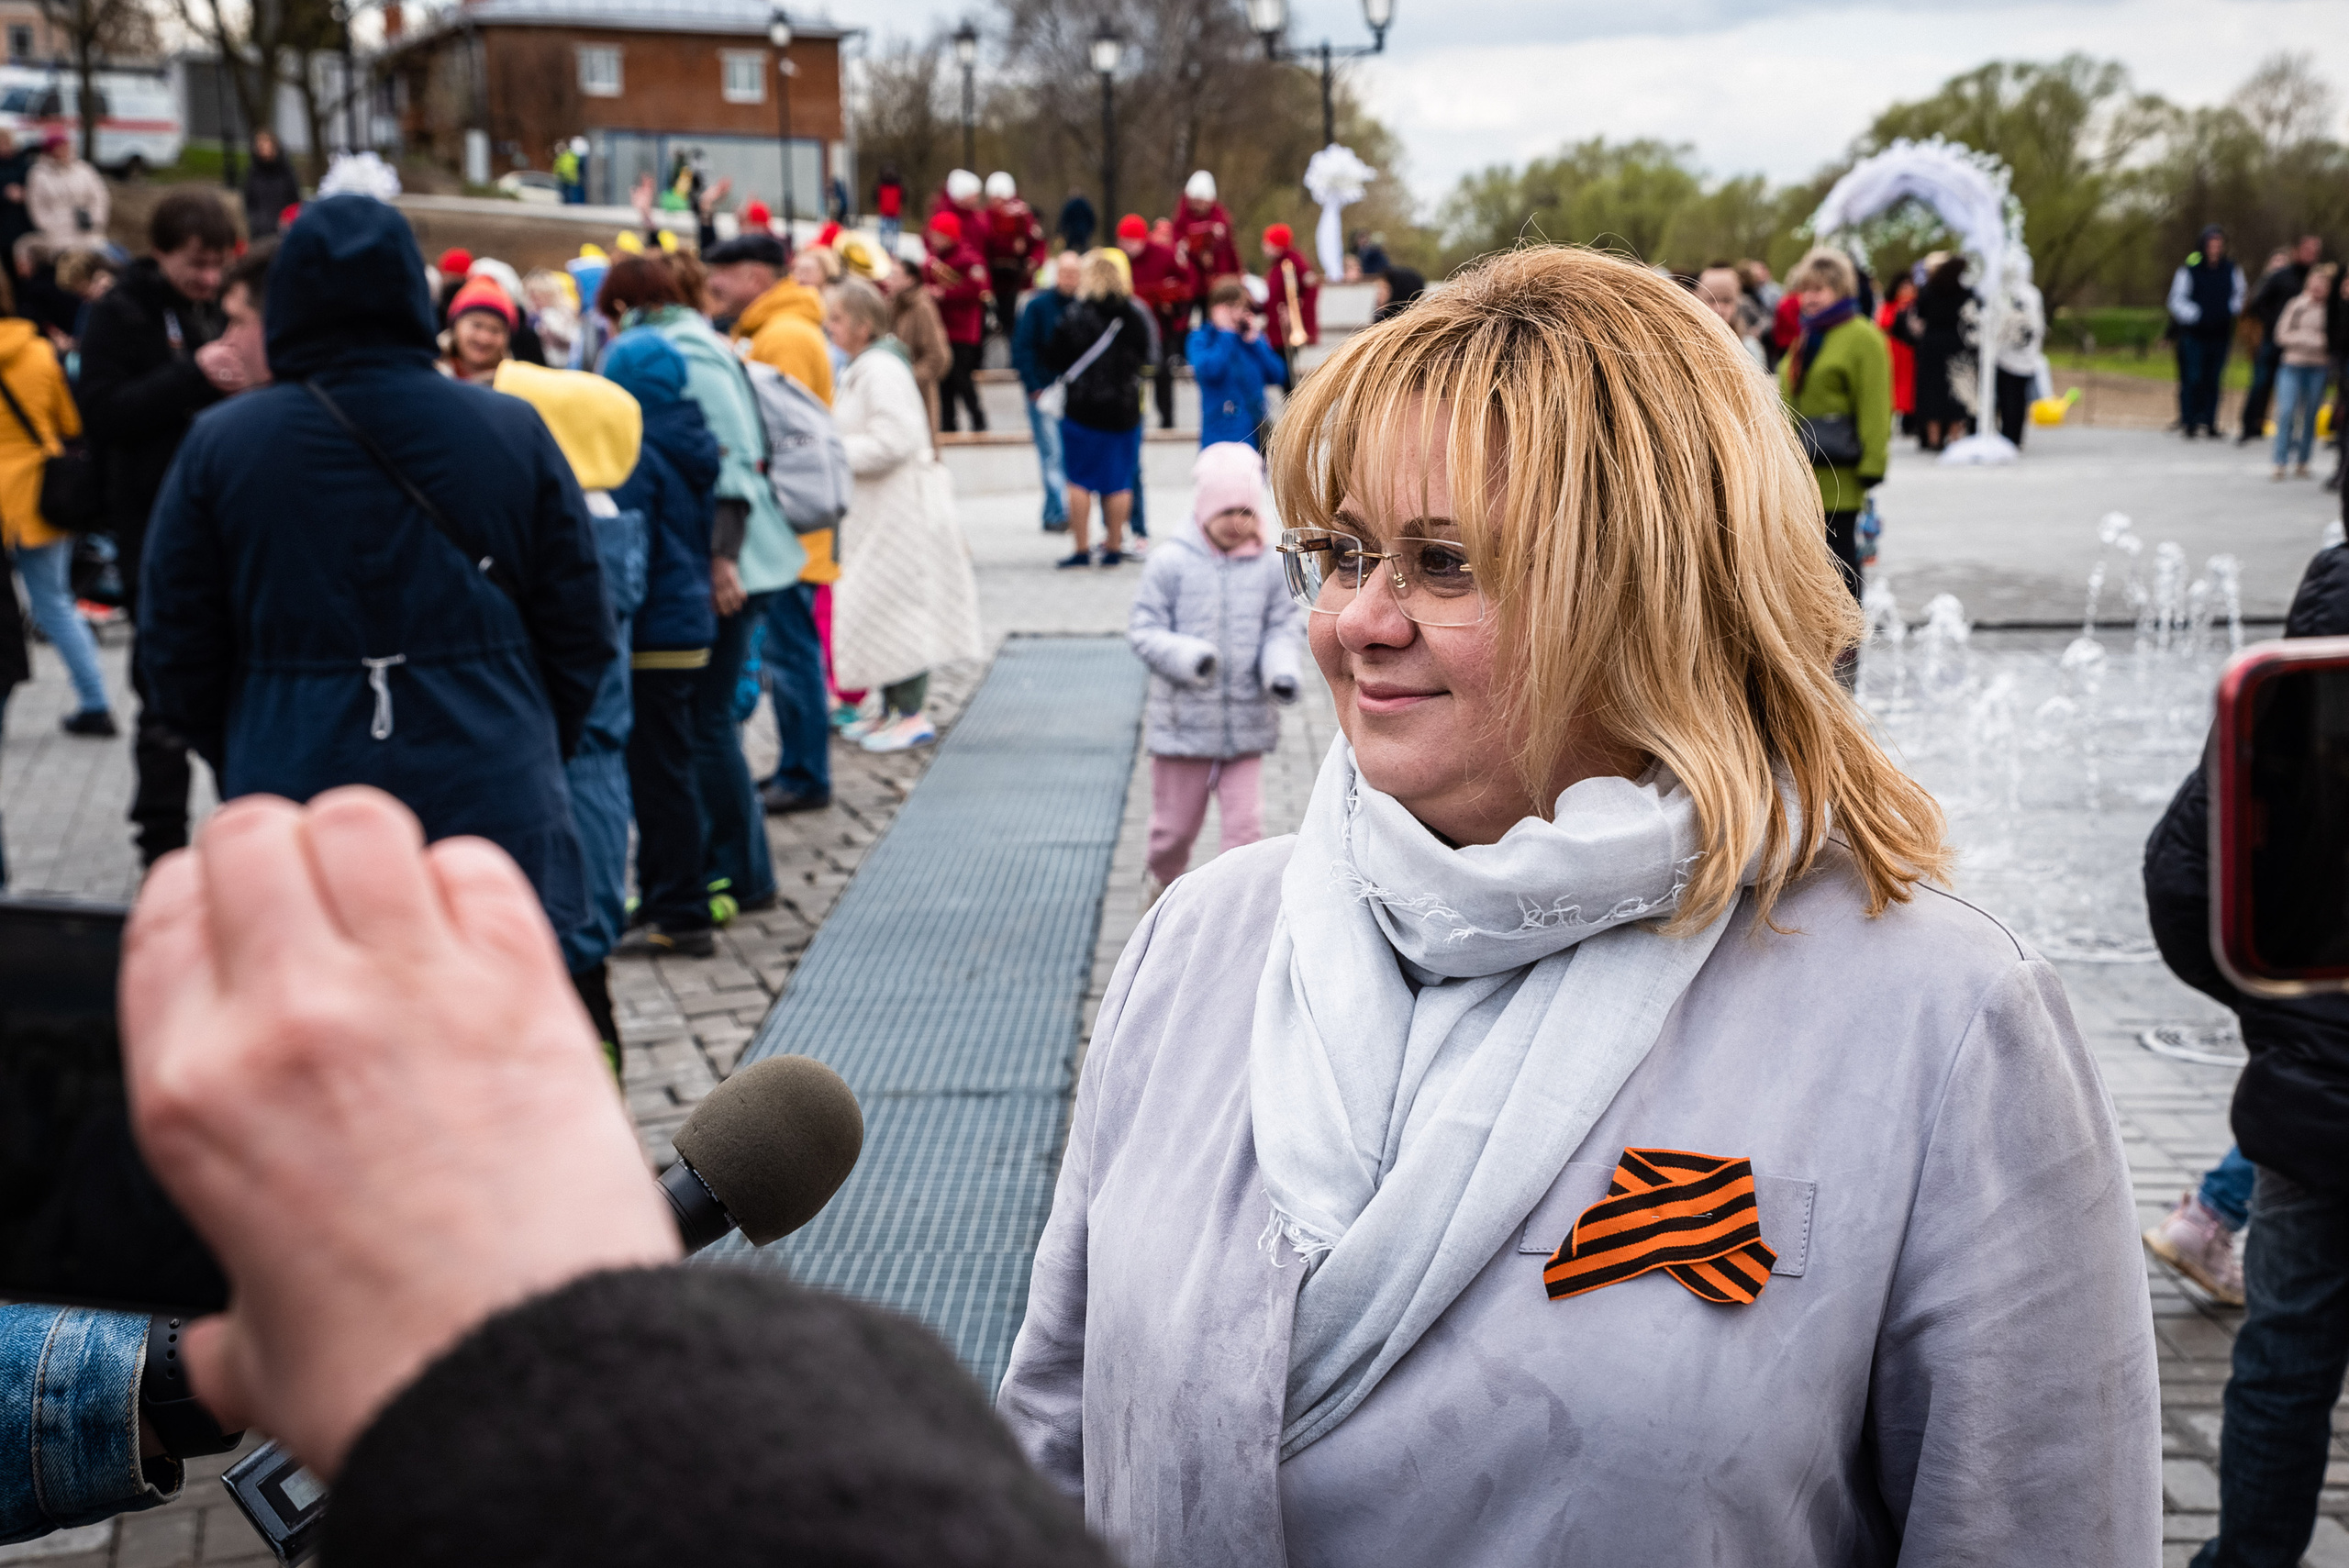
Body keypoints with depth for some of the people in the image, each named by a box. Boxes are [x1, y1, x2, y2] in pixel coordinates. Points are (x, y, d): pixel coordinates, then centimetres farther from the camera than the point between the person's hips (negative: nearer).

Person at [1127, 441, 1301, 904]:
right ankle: (1166, 880, 44)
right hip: (1182, 721, -1)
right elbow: (1143, 629, -8)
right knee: (1175, 823, 14)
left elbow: (1285, 627, 5)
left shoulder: (1270, 566, -3)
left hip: (1247, 722, 1)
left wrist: (1283, 670, -16)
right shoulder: (1170, 562, -10)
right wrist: (1187, 657, -25)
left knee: (1245, 823, -1)